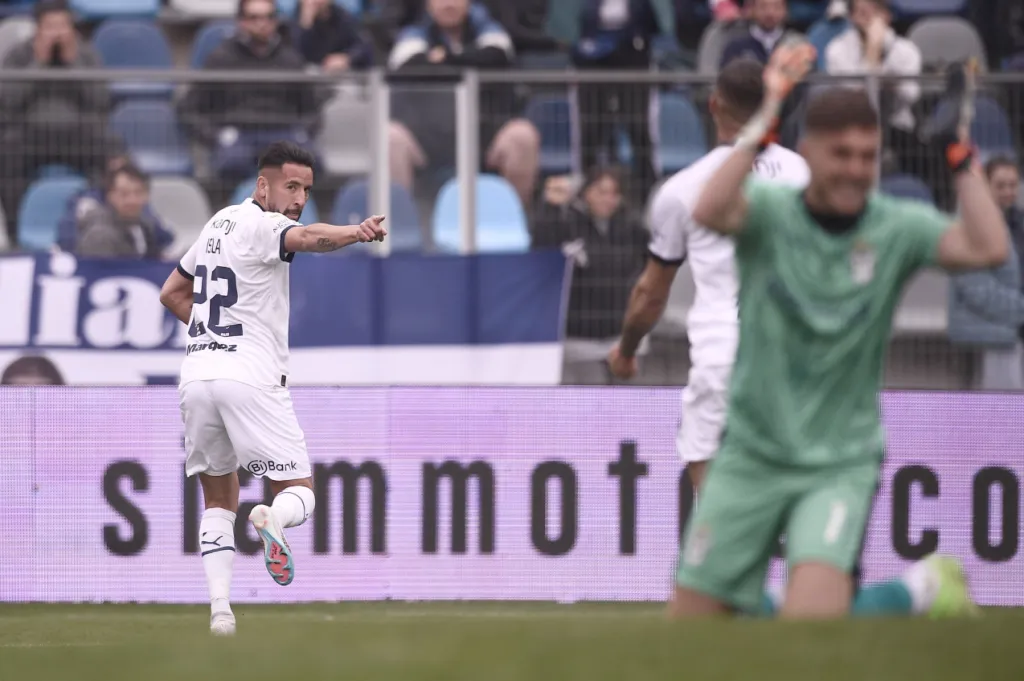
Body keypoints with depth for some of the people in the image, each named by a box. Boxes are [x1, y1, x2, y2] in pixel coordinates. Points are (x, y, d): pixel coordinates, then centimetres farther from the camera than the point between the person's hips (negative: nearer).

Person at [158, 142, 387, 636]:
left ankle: (219, 605, -1)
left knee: (219, 500, 16)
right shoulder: (261, 224, -6)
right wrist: (358, 233, -48)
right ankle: (272, 518, -35)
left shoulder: (219, 224, 19)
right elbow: (308, 239, -31)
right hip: (251, 378, -7)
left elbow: (172, 294, 29)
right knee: (299, 492, 0)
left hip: (197, 374, 7)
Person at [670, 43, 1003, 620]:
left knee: (812, 621, -24)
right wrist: (767, 117, -34)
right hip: (751, 457, 2)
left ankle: (925, 588, 6)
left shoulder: (897, 228, -6)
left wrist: (960, 153, -21)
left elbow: (990, 249, -22)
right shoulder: (770, 212, -8)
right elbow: (709, 212, -31)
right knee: (692, 621, 4)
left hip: (840, 463, -2)